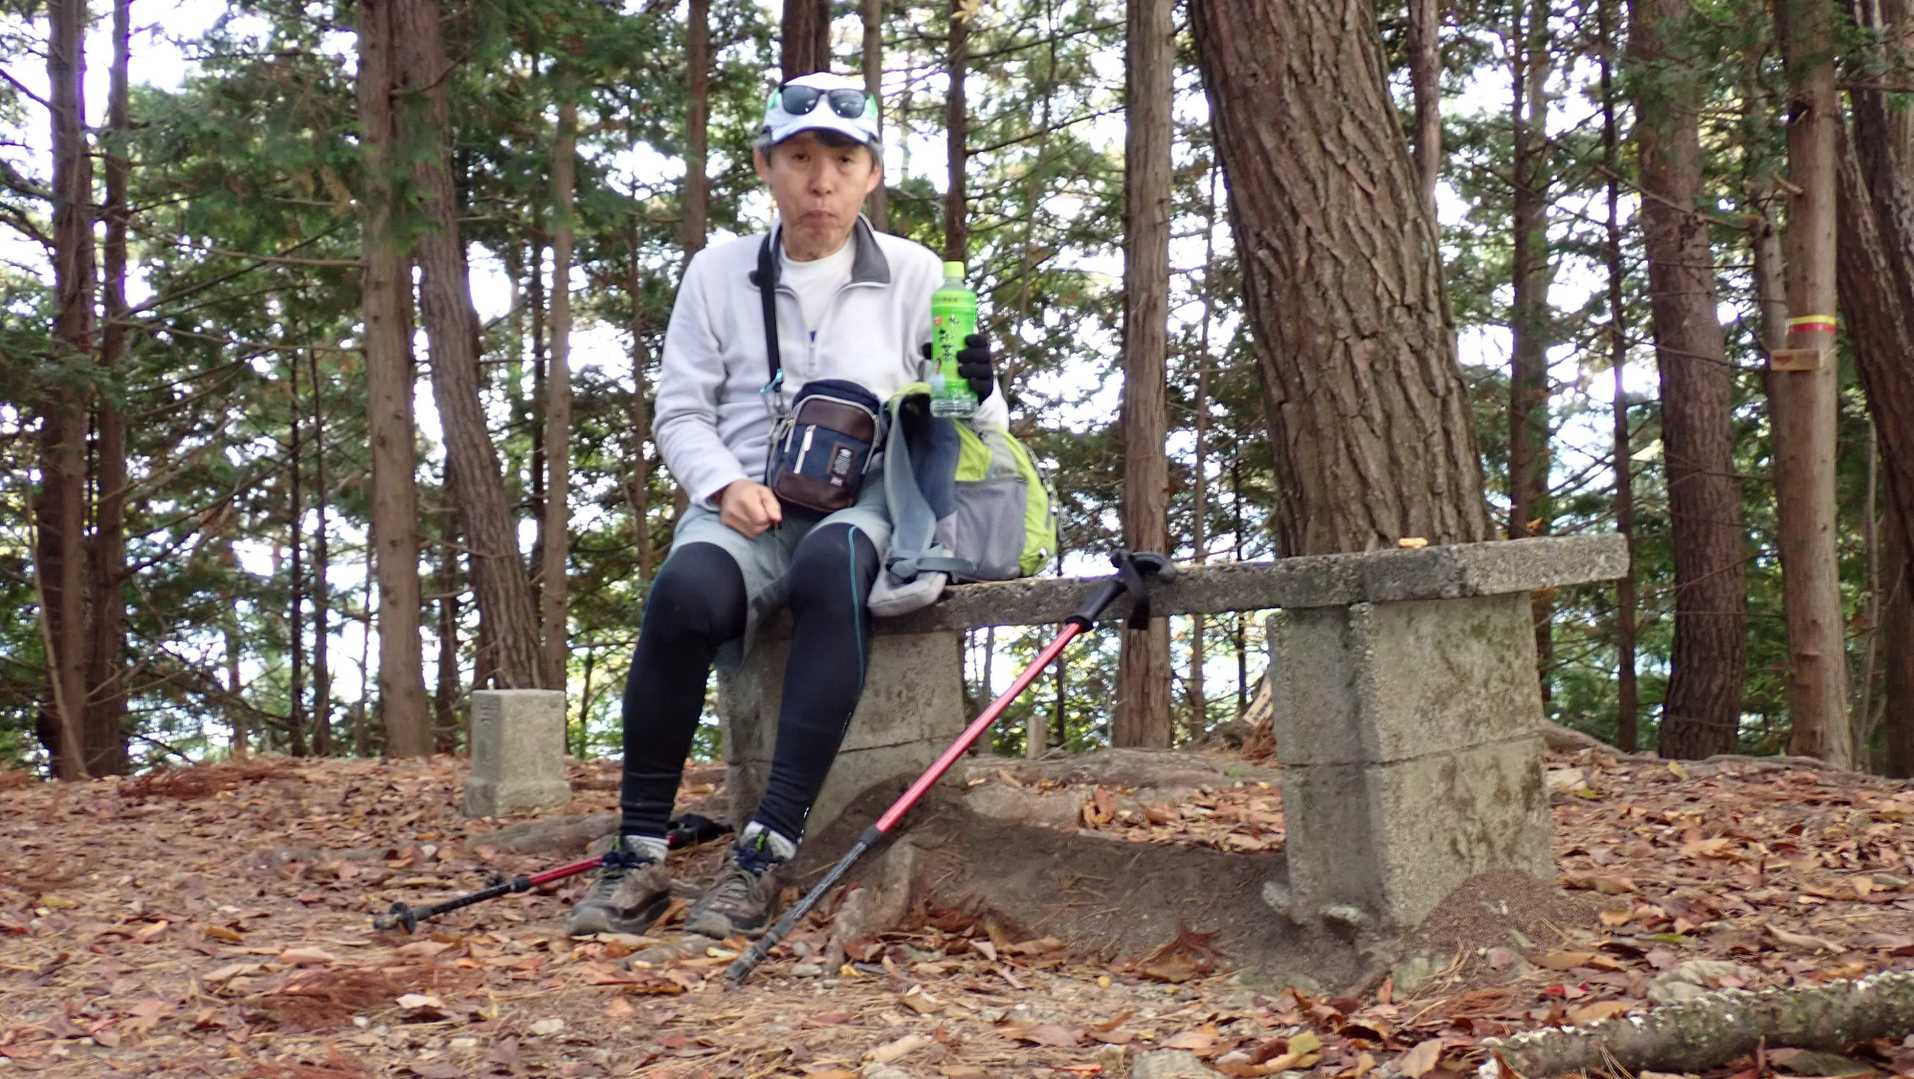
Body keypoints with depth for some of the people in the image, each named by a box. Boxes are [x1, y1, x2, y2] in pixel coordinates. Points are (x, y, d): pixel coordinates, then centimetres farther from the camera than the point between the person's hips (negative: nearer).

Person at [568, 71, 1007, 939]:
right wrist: (725, 484, -11)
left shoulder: (916, 274, 7)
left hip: (867, 507, -1)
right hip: (747, 506, 1)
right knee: (686, 591, -34)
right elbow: (679, 412, 10)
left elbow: (979, 428, 9)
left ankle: (766, 853, -38)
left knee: (829, 565, -38)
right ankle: (639, 854, -22)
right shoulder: (717, 274, 9)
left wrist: (977, 394, -16)